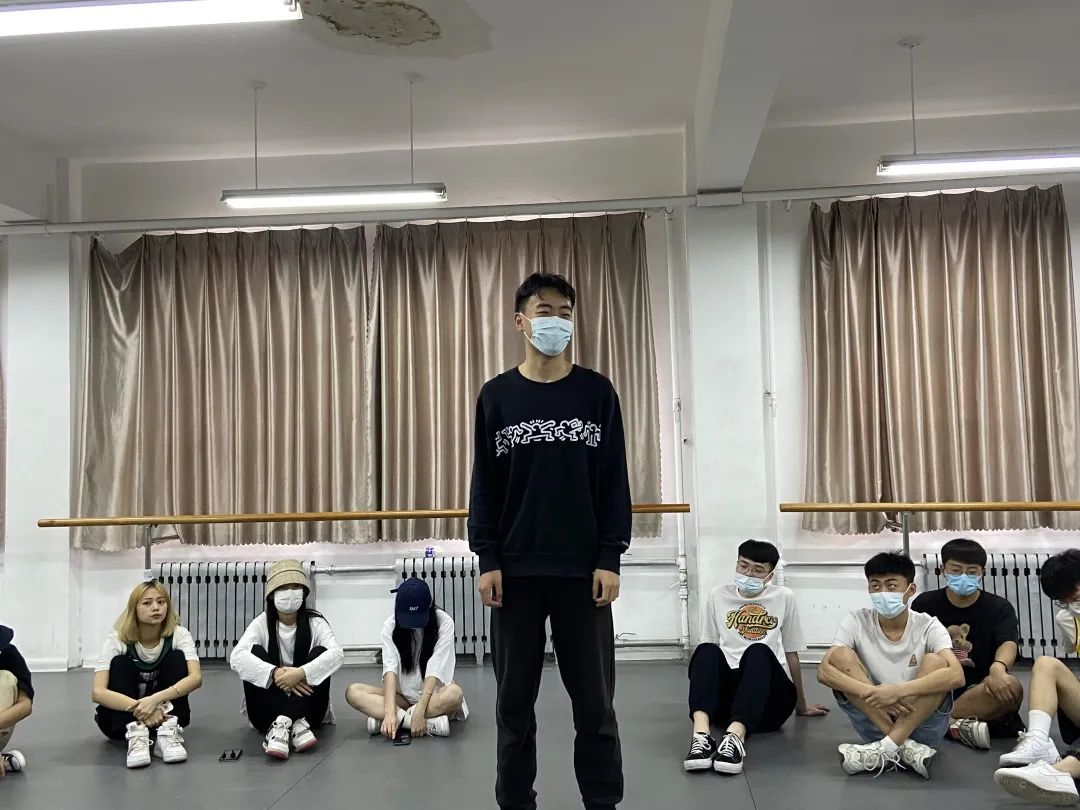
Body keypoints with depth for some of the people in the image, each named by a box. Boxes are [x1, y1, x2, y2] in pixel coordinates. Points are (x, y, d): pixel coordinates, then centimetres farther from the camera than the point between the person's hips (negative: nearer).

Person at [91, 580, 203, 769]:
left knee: (176, 657, -21)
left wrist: (155, 699, -45)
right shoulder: (117, 639, -18)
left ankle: (167, 733, -33)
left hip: (161, 712, 1)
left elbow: (196, 678, -30)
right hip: (122, 716, 0)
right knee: (120, 662, -24)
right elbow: (97, 692, -30)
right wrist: (139, 709, -43)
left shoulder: (179, 634, -15)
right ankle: (135, 734, -40)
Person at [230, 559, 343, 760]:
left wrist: (301, 673, -38)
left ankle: (282, 724, -35)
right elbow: (237, 657, -22)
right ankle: (294, 724, -38)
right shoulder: (261, 623, -4)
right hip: (267, 711, 0)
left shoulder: (315, 621, -4)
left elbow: (336, 653, -23)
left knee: (320, 653, -21)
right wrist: (275, 673, -36)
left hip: (307, 710, 0)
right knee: (255, 653, -21)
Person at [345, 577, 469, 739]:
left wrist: (419, 711, -32)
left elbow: (435, 670, -21)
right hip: (403, 695, 3)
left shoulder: (444, 622, -15)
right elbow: (390, 669, -20)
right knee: (353, 692, -23)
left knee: (454, 693, -37)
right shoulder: (391, 626, -8)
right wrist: (390, 712, -34)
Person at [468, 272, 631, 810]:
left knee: (594, 699, 6)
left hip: (583, 569, 0)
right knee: (515, 699, 9)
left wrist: (611, 558, -5)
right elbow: (484, 483, 3)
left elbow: (615, 482, 1)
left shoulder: (597, 393, 2)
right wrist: (487, 560, -3)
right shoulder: (496, 396, 3)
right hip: (515, 570, 1)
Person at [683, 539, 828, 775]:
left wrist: (801, 706, 23)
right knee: (706, 651, -30)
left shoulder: (784, 598, 9)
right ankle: (701, 734, -53)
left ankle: (736, 736, -56)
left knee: (759, 652, -33)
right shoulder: (718, 596, 12)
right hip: (727, 694, 1)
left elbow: (791, 654, 16)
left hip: (771, 700, -1)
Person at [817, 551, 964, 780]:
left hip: (922, 723, -1)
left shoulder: (928, 627, -8)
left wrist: (899, 690, -38)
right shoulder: (857, 622, -5)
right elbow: (824, 671, -18)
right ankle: (903, 747, -27)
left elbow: (956, 675, -27)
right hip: (875, 723, 1)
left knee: (935, 662, -25)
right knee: (840, 655, -19)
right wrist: (873, 694, -33)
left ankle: (886, 748, -31)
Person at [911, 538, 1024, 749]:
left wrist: (997, 668, -39)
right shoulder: (925, 604, 9)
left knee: (1011, 687, -34)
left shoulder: (999, 608, 5)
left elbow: (1008, 644, -15)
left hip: (979, 693, 0)